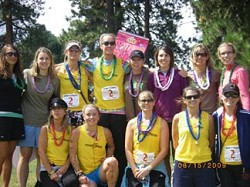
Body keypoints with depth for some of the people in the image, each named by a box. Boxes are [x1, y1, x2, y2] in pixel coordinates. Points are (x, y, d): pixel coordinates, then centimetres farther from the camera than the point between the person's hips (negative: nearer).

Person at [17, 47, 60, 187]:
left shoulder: (55, 81, 5)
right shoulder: (26, 74, -2)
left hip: (45, 123, 2)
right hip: (27, 122, -2)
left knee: (42, 156, 4)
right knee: (25, 155, 0)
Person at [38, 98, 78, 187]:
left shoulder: (70, 129, 7)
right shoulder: (45, 129, 2)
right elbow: (41, 152, -4)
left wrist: (65, 167, -11)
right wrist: (51, 172, -12)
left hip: (65, 167, 1)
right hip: (48, 167, -1)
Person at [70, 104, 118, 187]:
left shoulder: (105, 132, 0)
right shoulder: (77, 132, -7)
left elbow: (111, 147, 20)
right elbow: (72, 156, -6)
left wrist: (108, 159, 1)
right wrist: (79, 174, -12)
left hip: (101, 171, 3)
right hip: (86, 175, -3)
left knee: (112, 161, -30)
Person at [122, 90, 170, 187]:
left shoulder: (161, 123, -1)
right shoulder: (132, 123, 5)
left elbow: (164, 150, -5)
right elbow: (128, 149, 2)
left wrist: (148, 168, -11)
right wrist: (134, 169, -9)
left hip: (155, 167, -1)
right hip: (135, 167, 2)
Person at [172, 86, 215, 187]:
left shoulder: (208, 117, 1)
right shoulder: (178, 118, 0)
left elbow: (211, 141, 11)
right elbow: (175, 142, 10)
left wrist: (204, 154, 10)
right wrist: (185, 154, 10)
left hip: (204, 165, 0)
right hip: (182, 165, 0)